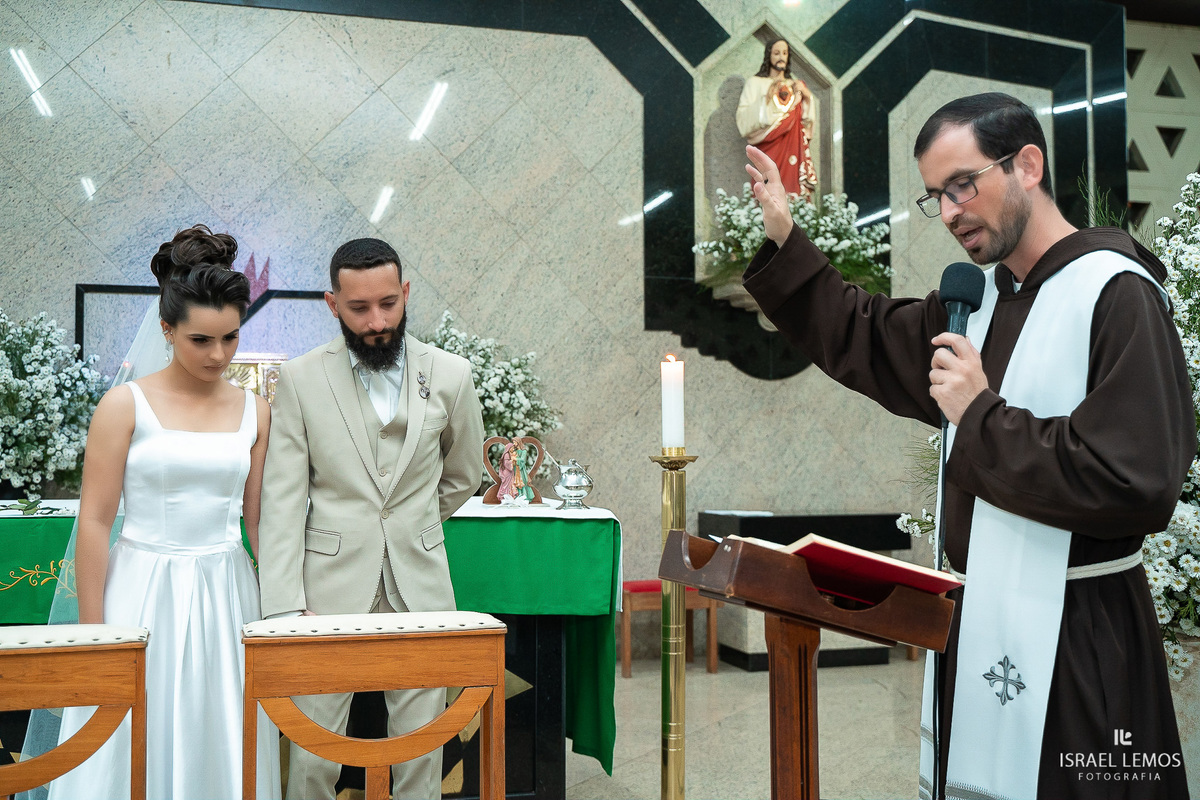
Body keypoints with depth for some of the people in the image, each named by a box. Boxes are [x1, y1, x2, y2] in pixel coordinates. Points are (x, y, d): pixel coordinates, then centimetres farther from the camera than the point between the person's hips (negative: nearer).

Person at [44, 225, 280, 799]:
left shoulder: (254, 412, 4)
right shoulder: (126, 405, -6)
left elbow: (260, 520, 8)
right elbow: (94, 524, -6)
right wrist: (92, 632, -6)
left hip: (225, 595, 3)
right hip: (143, 593, -3)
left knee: (219, 747, 11)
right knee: (134, 749, 7)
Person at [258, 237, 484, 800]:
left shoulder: (450, 376, 1)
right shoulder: (300, 380, -2)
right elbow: (282, 500, -6)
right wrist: (286, 606, -13)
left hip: (419, 586, 1)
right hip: (331, 587, -1)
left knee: (421, 751, 7)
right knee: (312, 754, 3)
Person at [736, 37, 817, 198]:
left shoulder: (797, 86, 21)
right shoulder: (755, 83, 9)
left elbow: (810, 121, 14)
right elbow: (744, 120, -4)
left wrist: (807, 96, 0)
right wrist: (766, 99, -13)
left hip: (795, 150, 4)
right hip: (769, 151, -3)